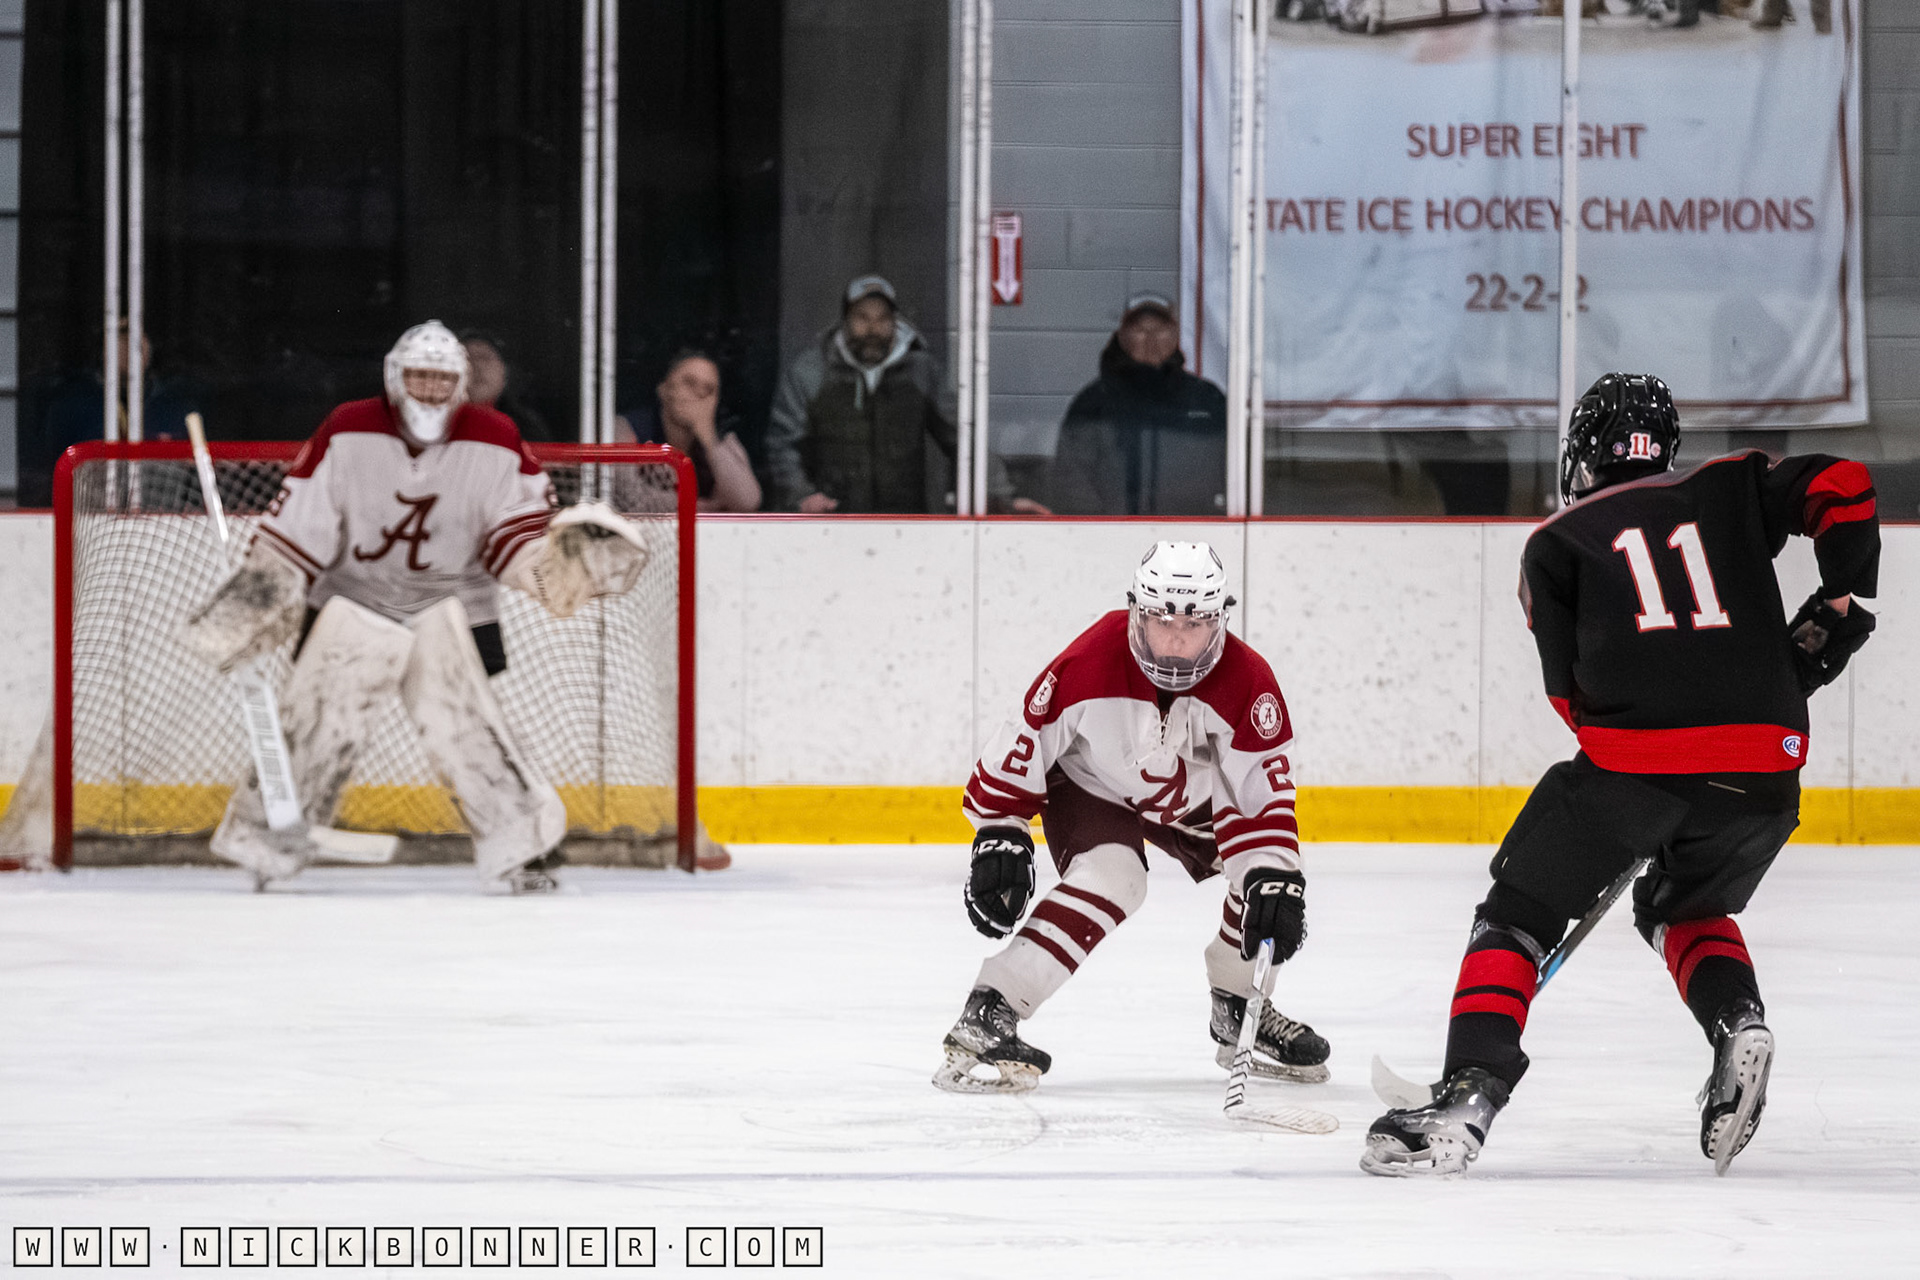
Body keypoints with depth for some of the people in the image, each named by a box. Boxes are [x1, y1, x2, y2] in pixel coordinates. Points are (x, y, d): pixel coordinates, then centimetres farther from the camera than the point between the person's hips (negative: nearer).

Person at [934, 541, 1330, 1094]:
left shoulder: (1247, 681, -27)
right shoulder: (1088, 665, -34)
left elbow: (1262, 791, -24)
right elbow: (1021, 745, -22)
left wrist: (1273, 881, -34)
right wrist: (1000, 836, -22)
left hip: (1192, 795, 5)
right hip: (1090, 786, -5)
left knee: (1268, 871, -7)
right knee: (1111, 880, -30)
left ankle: (1238, 1015, 16)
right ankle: (985, 1017, -33)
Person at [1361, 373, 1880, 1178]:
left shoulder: (1556, 545, 17)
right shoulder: (1729, 491, 22)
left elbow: (1573, 689, 11)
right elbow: (1840, 486, 9)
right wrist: (1838, 608, 16)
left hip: (1631, 752, -3)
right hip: (1764, 763, 3)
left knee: (1518, 919, 11)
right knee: (1684, 908, 30)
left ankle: (1469, 1094, -5)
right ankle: (1739, 1026, 4)